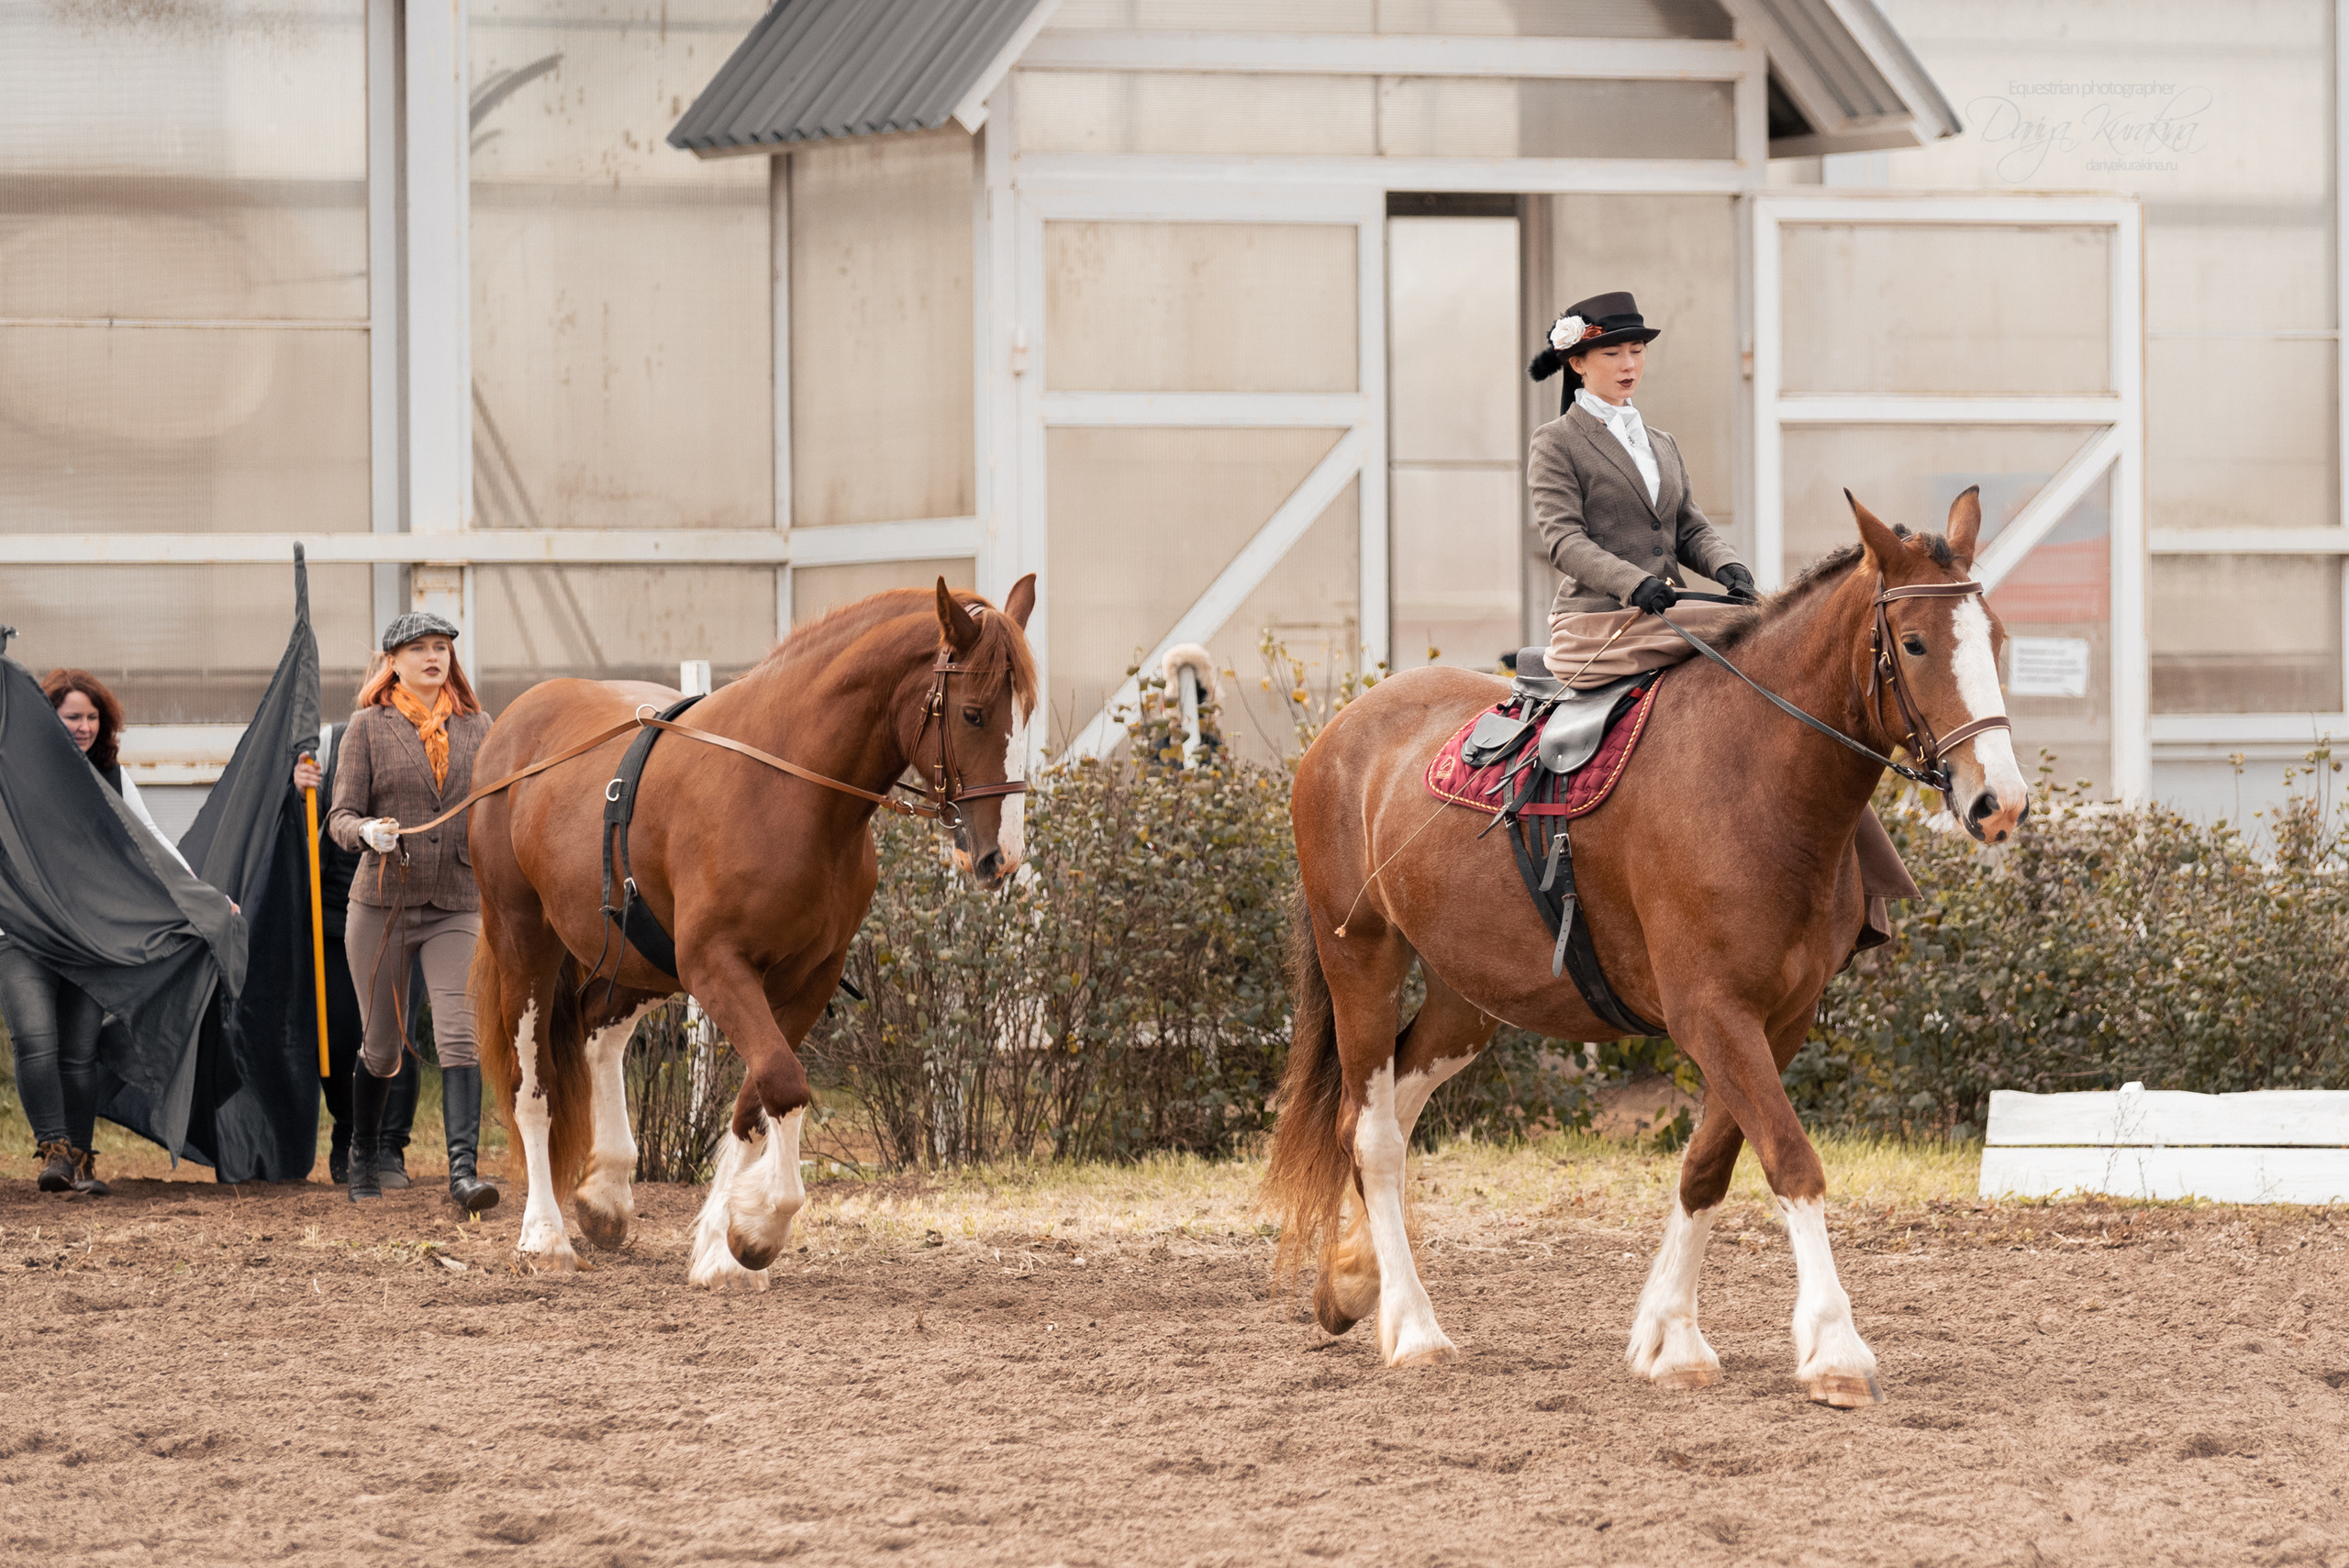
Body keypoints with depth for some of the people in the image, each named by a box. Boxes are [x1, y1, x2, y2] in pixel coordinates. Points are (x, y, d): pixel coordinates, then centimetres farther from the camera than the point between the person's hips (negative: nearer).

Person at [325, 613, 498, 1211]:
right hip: (383, 901, -1)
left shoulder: (476, 727, 8)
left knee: (460, 1036, -16)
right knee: (381, 1046, 9)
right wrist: (367, 832, -25)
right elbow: (340, 817, -4)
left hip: (457, 907, 1)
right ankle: (363, 1156, 33)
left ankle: (463, 1169, -22)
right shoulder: (368, 727, 0)